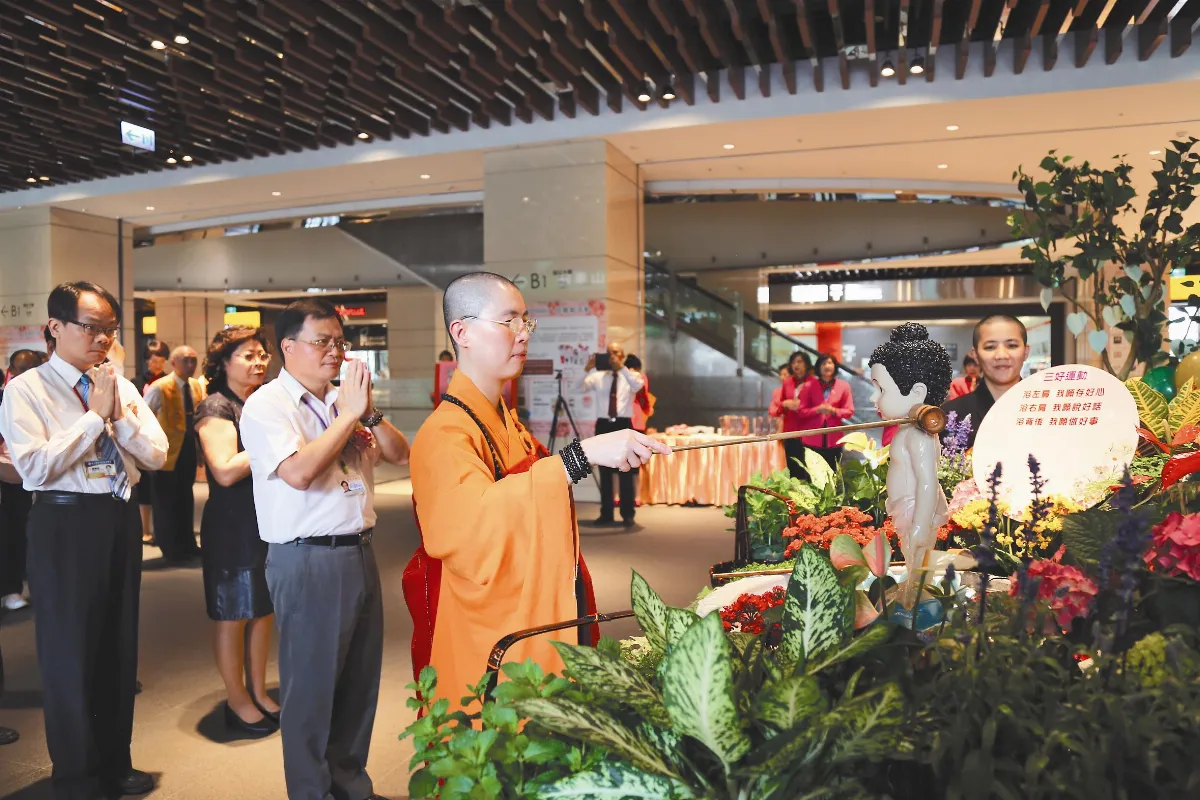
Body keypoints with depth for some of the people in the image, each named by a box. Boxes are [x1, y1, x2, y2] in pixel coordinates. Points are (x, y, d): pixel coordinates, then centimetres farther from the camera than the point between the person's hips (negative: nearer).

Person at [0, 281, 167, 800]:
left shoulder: (123, 388, 7)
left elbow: (156, 455, 2)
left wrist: (119, 415, -12)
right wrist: (94, 415, -16)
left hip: (120, 518, 5)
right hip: (65, 523, -5)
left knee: (119, 646, 16)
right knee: (69, 653, 6)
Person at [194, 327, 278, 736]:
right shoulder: (215, 408, -11)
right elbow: (226, 471, -21)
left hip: (267, 521, 7)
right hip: (232, 526, -7)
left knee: (264, 610, 13)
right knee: (233, 615, 5)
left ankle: (258, 691, 26)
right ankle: (237, 700, 19)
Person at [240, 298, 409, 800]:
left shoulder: (345, 399, 11)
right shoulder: (266, 406, -9)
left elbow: (402, 455, 10)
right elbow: (298, 472, -24)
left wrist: (370, 413, -6)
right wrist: (348, 414, -17)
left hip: (359, 551, 7)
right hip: (308, 561, -7)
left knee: (360, 678, 17)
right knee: (312, 683, 6)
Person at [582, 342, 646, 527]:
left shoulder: (630, 375, 4)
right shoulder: (598, 376, 8)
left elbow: (638, 386, -20)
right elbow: (582, 388, -8)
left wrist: (622, 368, -28)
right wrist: (589, 370, -23)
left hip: (624, 425, -2)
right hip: (604, 425, 2)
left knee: (626, 472, 0)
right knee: (605, 472, 7)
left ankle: (628, 515, 6)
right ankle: (606, 514, 14)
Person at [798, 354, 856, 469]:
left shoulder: (843, 386, 4)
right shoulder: (809, 386, 2)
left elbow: (849, 411, 3)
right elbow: (801, 409, 1)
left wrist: (833, 411, -15)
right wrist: (817, 410, -16)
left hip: (834, 439, 1)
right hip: (813, 439, -1)